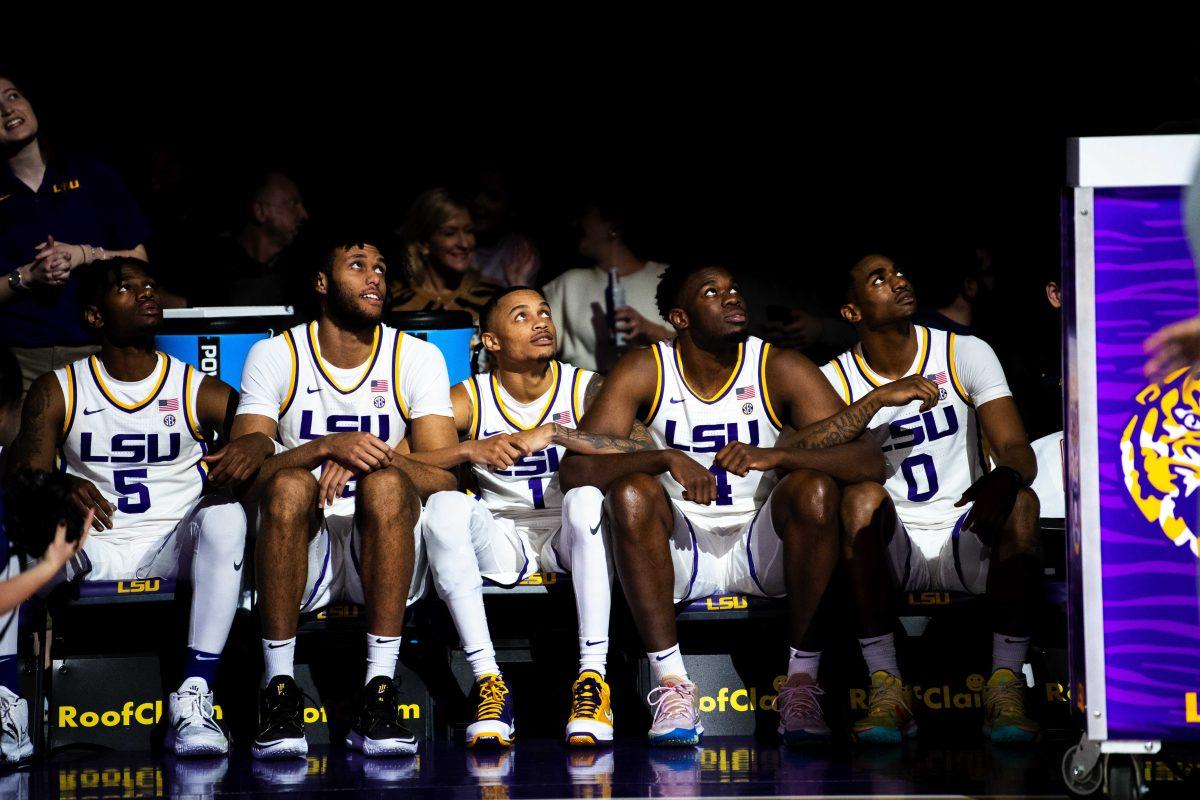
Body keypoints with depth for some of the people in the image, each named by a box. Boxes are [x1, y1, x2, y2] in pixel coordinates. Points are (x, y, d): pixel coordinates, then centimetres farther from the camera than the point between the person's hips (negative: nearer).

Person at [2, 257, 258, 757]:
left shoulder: (199, 392, 5)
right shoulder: (56, 393, 6)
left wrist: (255, 449, -28)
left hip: (174, 548, 0)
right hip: (93, 550, 0)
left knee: (225, 513, -30)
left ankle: (194, 697, -36)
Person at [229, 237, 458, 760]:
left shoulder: (416, 358, 4)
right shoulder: (274, 357, 3)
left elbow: (443, 476, -6)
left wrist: (371, 457, -25)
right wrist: (327, 447, -27)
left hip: (382, 552, 0)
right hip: (302, 554, 0)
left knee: (386, 485, -32)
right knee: (290, 485, -32)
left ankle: (378, 695, -32)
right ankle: (278, 692, -27)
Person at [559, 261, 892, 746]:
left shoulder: (779, 369, -7)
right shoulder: (645, 372, -6)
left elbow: (870, 461, -16)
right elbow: (574, 467, -16)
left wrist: (776, 455, -33)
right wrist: (667, 458, -32)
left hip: (761, 548, 0)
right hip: (681, 551, 0)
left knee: (815, 487, -27)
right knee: (631, 492, -28)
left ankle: (801, 682, -22)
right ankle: (671, 684, -26)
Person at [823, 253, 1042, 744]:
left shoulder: (965, 354, 4)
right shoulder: (835, 380, 4)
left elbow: (1018, 450, -7)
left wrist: (1005, 478, -32)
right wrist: (876, 400, -28)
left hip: (967, 540, 0)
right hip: (891, 550, 0)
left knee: (1020, 501, -30)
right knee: (861, 496, -32)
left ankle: (1005, 685, -30)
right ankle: (886, 688, -32)